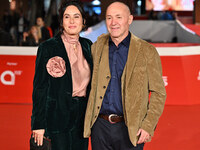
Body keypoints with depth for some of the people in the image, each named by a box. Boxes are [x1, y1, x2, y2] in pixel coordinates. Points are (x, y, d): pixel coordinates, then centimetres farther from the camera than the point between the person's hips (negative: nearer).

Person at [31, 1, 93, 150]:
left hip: (82, 115, 5)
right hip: (58, 117, -5)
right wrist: (38, 124, -12)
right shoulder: (47, 48, -7)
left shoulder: (87, 45, 9)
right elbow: (39, 88, -8)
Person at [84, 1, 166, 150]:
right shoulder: (99, 44, 7)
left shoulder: (147, 51, -3)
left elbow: (158, 93, -1)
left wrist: (148, 125, -10)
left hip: (130, 129, -3)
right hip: (100, 126, 3)